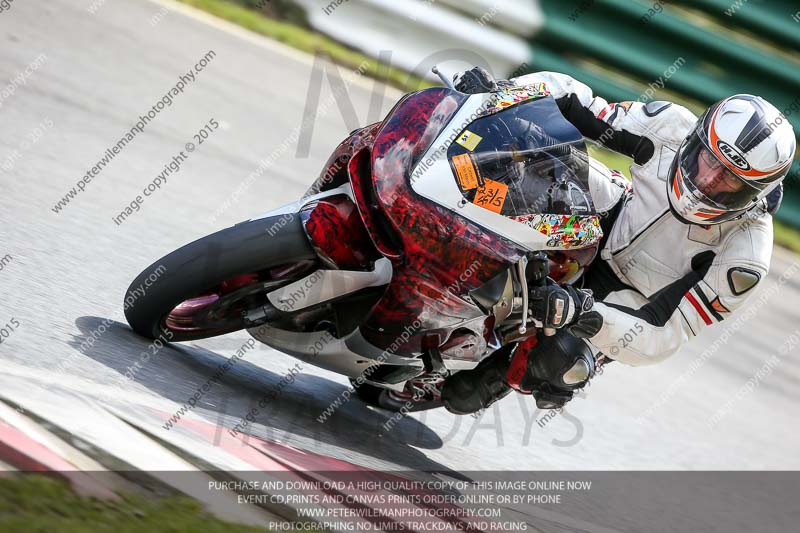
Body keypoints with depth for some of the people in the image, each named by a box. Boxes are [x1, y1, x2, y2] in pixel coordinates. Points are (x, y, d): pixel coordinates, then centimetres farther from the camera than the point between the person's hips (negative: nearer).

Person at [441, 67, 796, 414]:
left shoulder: (743, 259, -33)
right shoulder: (672, 128, -26)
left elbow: (662, 340, -33)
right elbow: (574, 103, -17)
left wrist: (586, 316, -50)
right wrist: (500, 92, -35)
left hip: (633, 298, -4)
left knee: (563, 358, -32)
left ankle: (501, 375, 4)